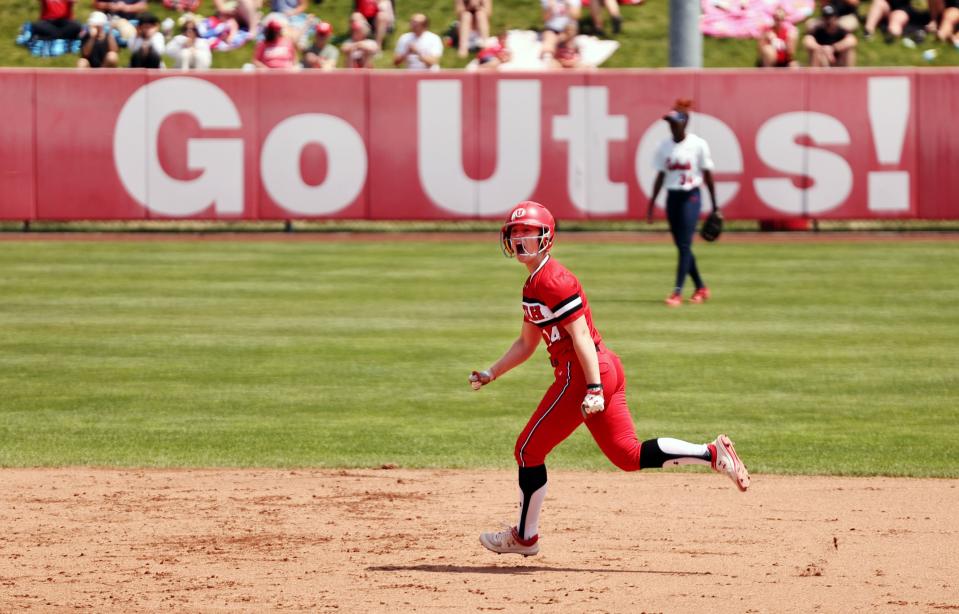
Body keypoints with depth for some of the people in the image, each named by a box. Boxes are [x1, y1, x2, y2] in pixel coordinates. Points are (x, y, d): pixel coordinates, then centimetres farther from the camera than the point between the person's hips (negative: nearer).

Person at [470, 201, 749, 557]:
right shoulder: (533, 286, 19)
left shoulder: (552, 281, -13)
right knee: (629, 456, 7)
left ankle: (525, 537, 14)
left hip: (582, 375, -10)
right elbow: (526, 344, 28)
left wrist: (593, 387, -26)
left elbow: (581, 335, -20)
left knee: (529, 450, 3)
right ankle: (713, 454, -1)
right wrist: (490, 374, 21)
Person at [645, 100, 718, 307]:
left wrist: (714, 205, -3)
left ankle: (677, 293, -16)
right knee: (681, 245, 9)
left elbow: (708, 175, -3)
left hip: (691, 196, -5)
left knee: (685, 244, -12)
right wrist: (652, 203, 8)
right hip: (672, 197, 6)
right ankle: (701, 288, 24)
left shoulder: (698, 145, -6)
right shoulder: (665, 146, 7)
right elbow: (660, 176, 12)